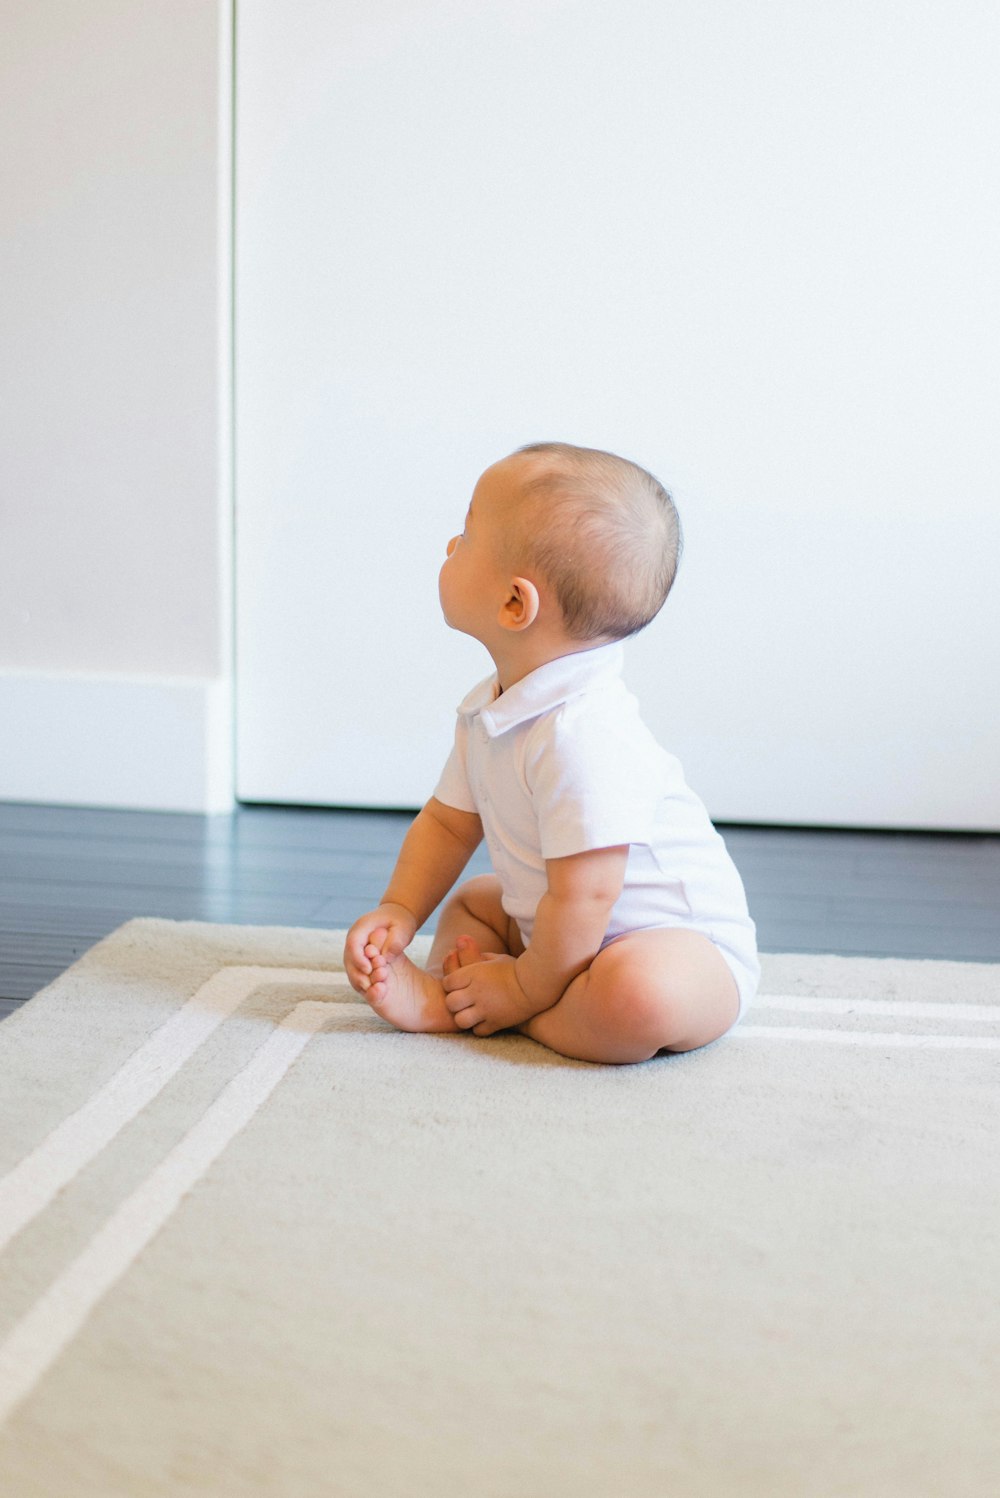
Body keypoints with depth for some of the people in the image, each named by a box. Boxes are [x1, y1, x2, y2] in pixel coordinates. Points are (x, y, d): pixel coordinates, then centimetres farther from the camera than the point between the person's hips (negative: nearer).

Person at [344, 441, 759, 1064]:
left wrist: (524, 990, -19)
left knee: (636, 995, -40)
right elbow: (448, 823, 12)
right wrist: (398, 912, -2)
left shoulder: (583, 736, -32)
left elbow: (583, 896, -31)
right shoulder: (486, 713, 1)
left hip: (683, 943, -10)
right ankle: (441, 991, -7)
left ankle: (458, 1006, -18)